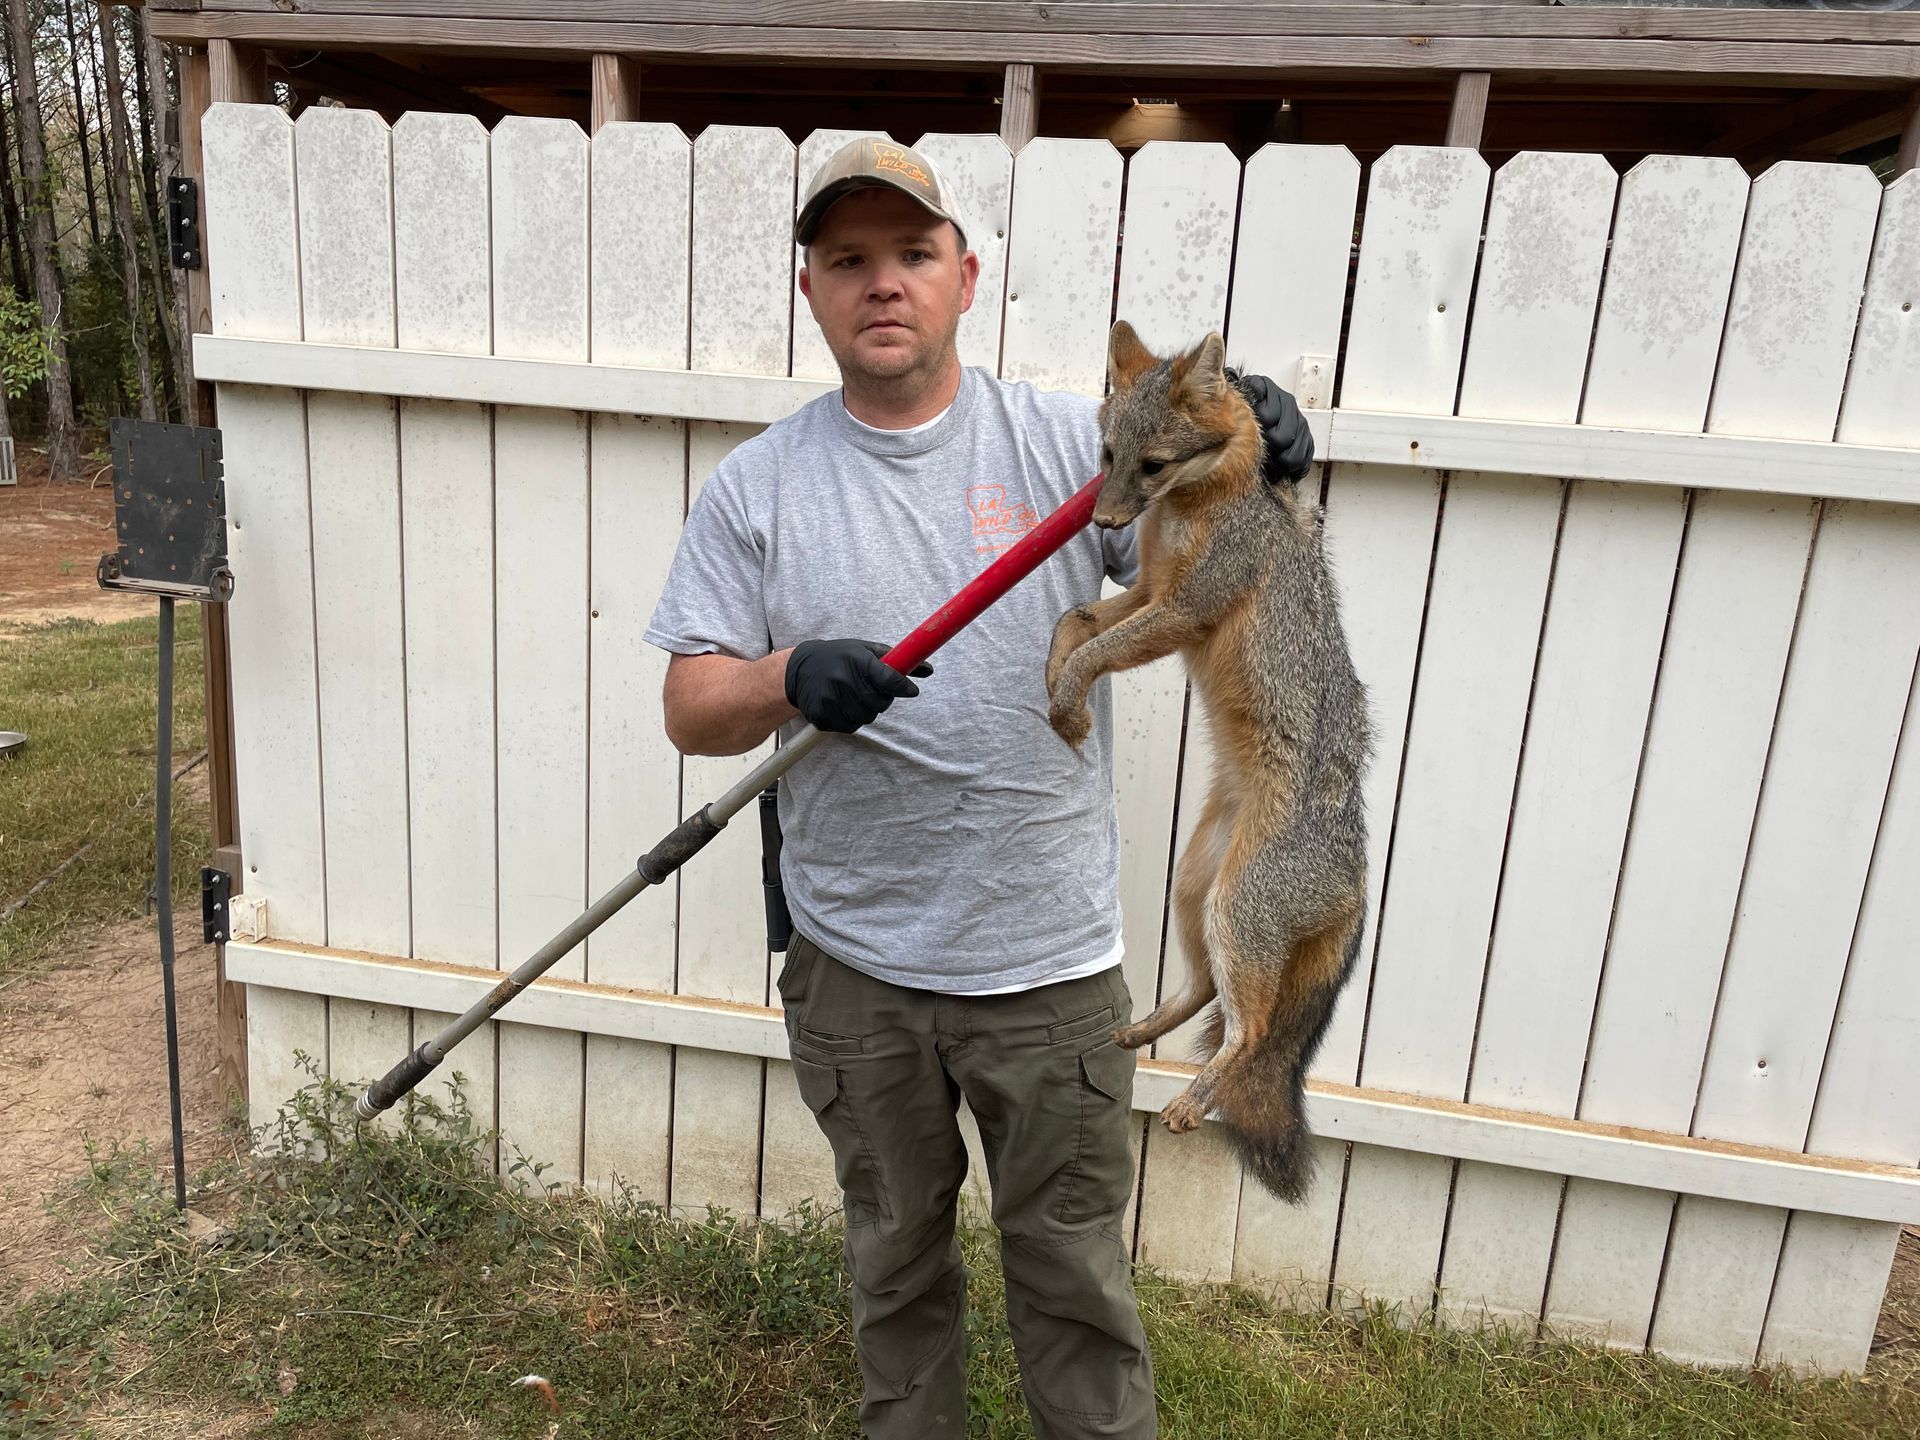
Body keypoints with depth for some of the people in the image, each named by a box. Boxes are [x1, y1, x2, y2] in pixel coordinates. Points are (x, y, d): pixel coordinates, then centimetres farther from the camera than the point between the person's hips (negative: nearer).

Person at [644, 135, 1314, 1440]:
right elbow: (691, 710, -5)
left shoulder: (1072, 442, -4)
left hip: (1051, 957, -1)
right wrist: (791, 680, -26)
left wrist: (1265, 488, -29)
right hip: (856, 963, 2)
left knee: (1075, 1269, 16)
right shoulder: (757, 486, -2)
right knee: (895, 1253, 24)